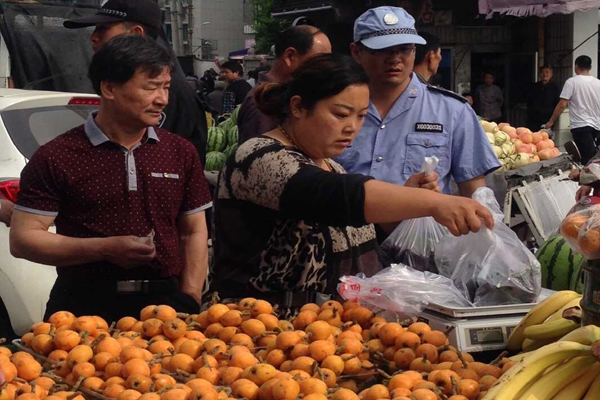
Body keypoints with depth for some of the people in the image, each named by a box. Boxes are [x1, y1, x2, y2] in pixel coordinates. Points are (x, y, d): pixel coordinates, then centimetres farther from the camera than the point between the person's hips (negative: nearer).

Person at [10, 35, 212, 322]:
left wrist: (189, 302, 0)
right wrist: (105, 249, -15)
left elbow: (194, 232, 12)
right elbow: (22, 239, -5)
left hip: (164, 302, 3)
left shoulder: (181, 153, 9)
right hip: (85, 307, -2)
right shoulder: (56, 157, -3)